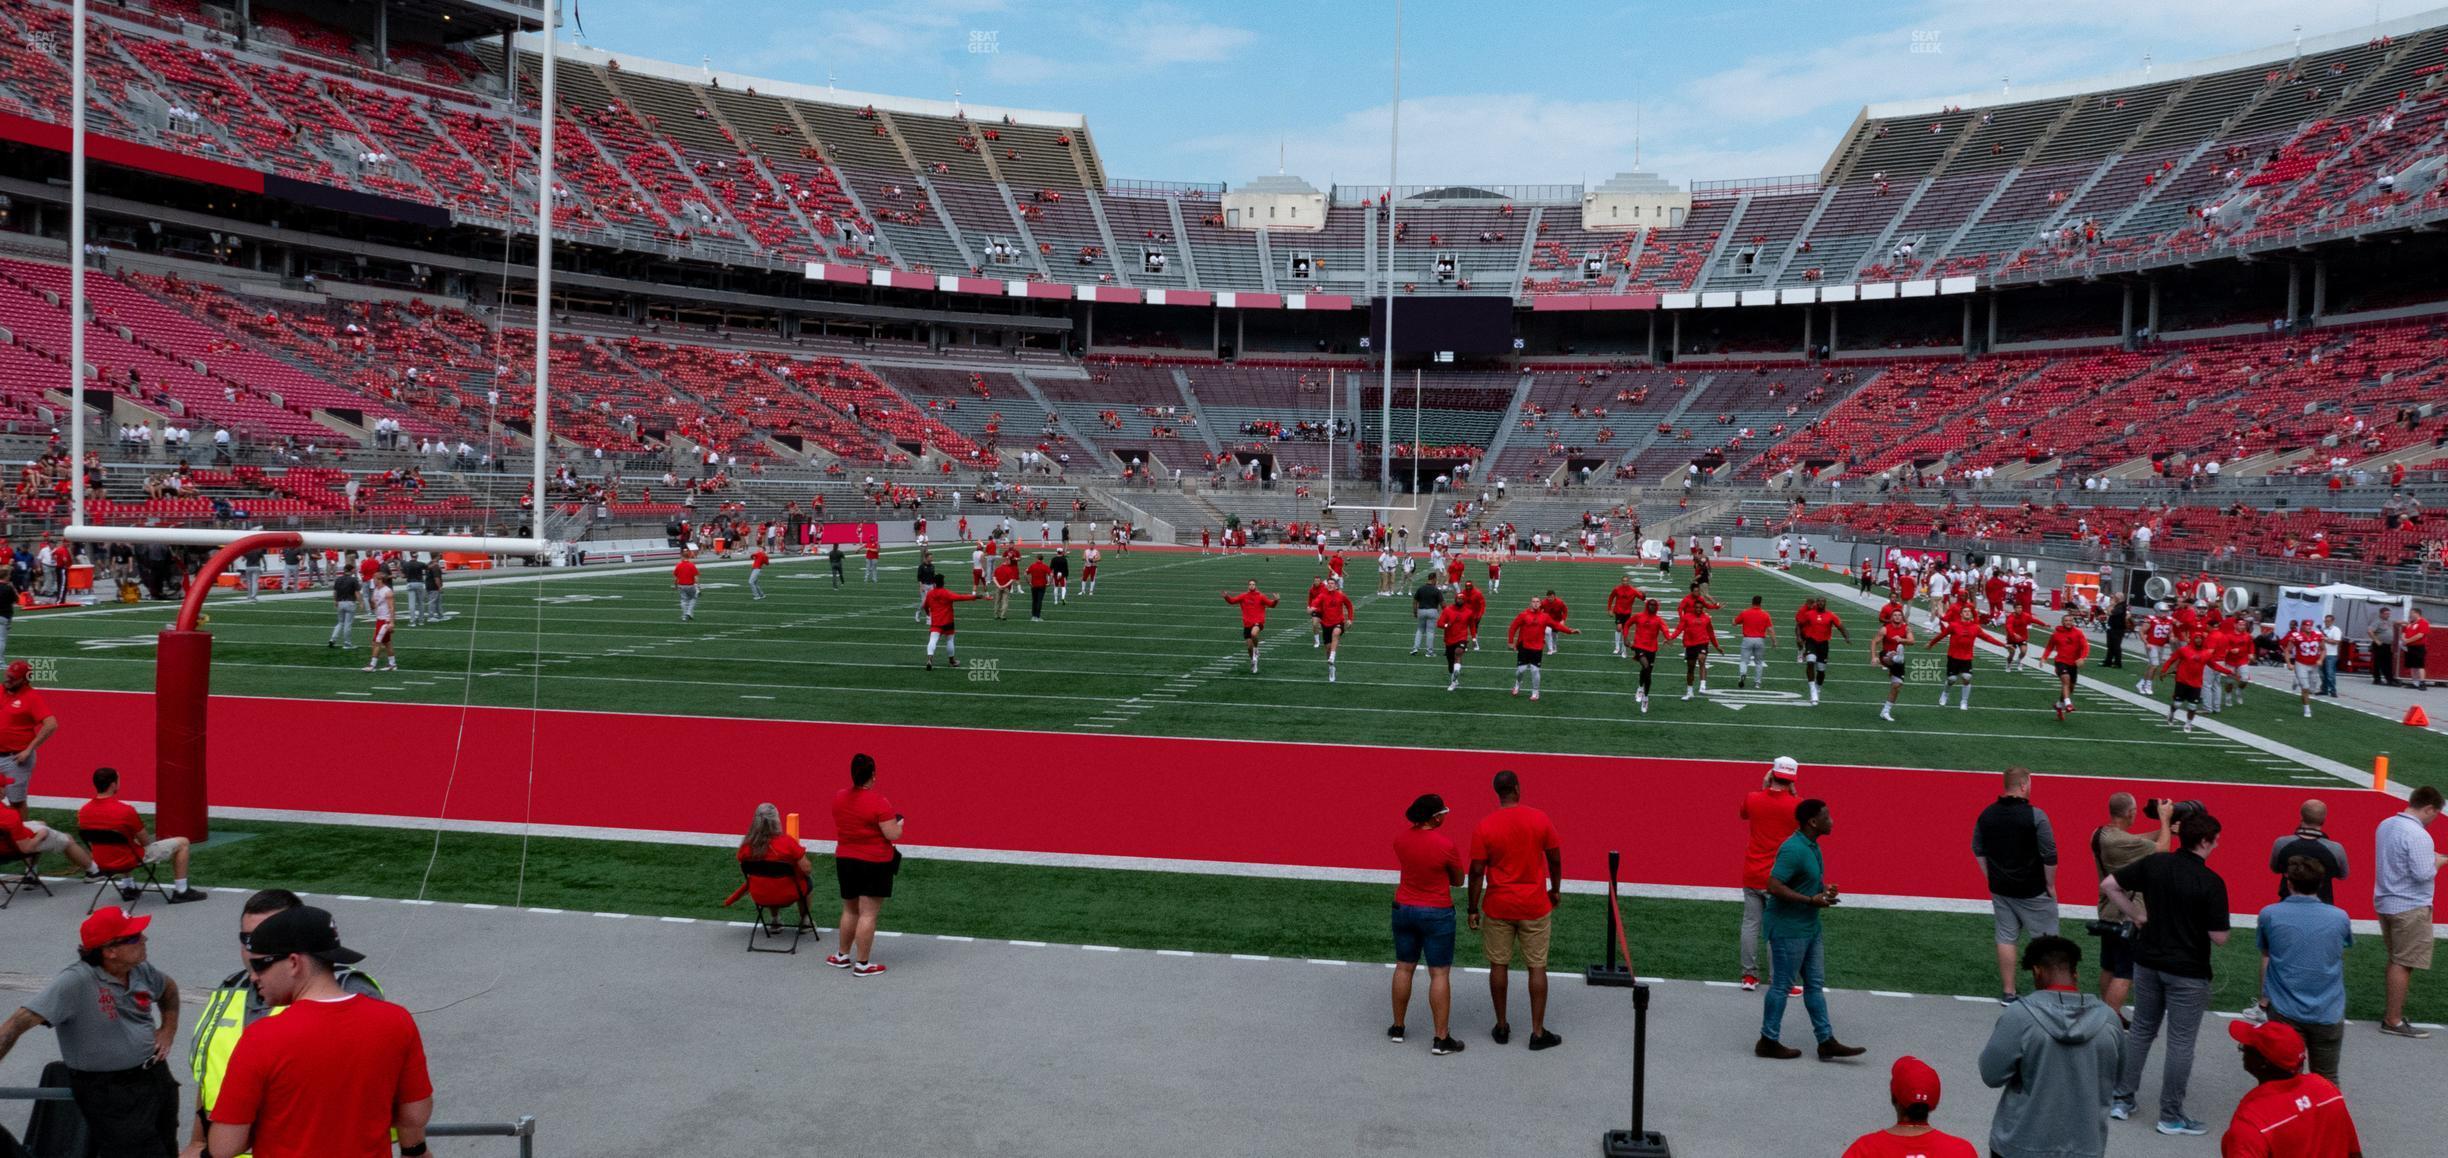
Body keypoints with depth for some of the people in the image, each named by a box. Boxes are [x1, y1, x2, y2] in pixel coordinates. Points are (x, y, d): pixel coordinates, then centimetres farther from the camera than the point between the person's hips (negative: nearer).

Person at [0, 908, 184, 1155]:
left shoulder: (140, 970, -1)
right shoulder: (76, 981, -22)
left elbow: (169, 989, 22)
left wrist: (168, 1031, 12)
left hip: (157, 1077, 7)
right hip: (110, 1093, -7)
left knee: (167, 1149, 18)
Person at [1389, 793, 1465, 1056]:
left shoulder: (1401, 839, -4)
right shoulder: (1446, 845, -19)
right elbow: (1458, 880, -4)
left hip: (1404, 909, 5)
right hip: (1437, 914, -5)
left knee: (1404, 968, 16)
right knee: (1440, 974, 2)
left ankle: (1397, 1028, 26)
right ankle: (1441, 1039, 5)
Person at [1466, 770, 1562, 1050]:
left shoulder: (1484, 826, -10)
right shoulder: (1540, 820, -7)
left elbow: (1477, 871, -8)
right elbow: (1555, 859, 1)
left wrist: (1473, 909, 1)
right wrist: (1556, 890, 18)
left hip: (1498, 907, 0)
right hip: (1534, 906, 0)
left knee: (1499, 966, 11)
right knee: (1536, 967, 8)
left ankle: (1502, 1028, 20)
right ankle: (1538, 1032, 11)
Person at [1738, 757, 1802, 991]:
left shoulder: (1752, 798, -4)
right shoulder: (1796, 805, -12)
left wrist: (1763, 786, 16)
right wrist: (1793, 794, 7)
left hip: (1752, 874, 3)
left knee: (1750, 924, 9)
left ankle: (1749, 976, 13)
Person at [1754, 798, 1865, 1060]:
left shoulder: (1811, 846, 8)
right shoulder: (1793, 850, -23)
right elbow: (1774, 886, -28)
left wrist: (1824, 889, 4)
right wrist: (1811, 900, -24)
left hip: (1809, 928, 10)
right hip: (1789, 929, -10)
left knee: (1815, 984, 13)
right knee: (1782, 985, 1)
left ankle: (1827, 1042, 20)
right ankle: (1768, 1042, 13)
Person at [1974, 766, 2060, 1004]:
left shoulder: (1987, 814, 0)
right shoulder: (2035, 816, -17)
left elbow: (1978, 850, 9)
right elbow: (2050, 856, -15)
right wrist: (2051, 885, -3)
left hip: (2000, 889, 5)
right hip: (2032, 891, -5)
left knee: (2006, 938, 9)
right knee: (2046, 939, 10)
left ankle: (2008, 992, 13)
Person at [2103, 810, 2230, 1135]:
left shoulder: (2154, 864, -4)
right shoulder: (2211, 883, -18)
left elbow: (2109, 885, 1)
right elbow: (2219, 937, -17)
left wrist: (2137, 916, 9)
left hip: (2148, 962, 5)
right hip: (2187, 972, -5)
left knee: (2141, 1030, 18)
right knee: (2180, 1042, 5)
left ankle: (2122, 1099, 22)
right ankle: (2171, 1116, 13)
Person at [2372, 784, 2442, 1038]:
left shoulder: (2386, 825, 7)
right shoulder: (2418, 835, -21)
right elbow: (2423, 874, -24)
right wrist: (2438, 862, -5)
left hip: (2385, 902, 9)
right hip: (2410, 907, -9)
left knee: (2396, 959, 20)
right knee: (2404, 964, -2)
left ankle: (2391, 1007, 29)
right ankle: (2393, 1021, 2)